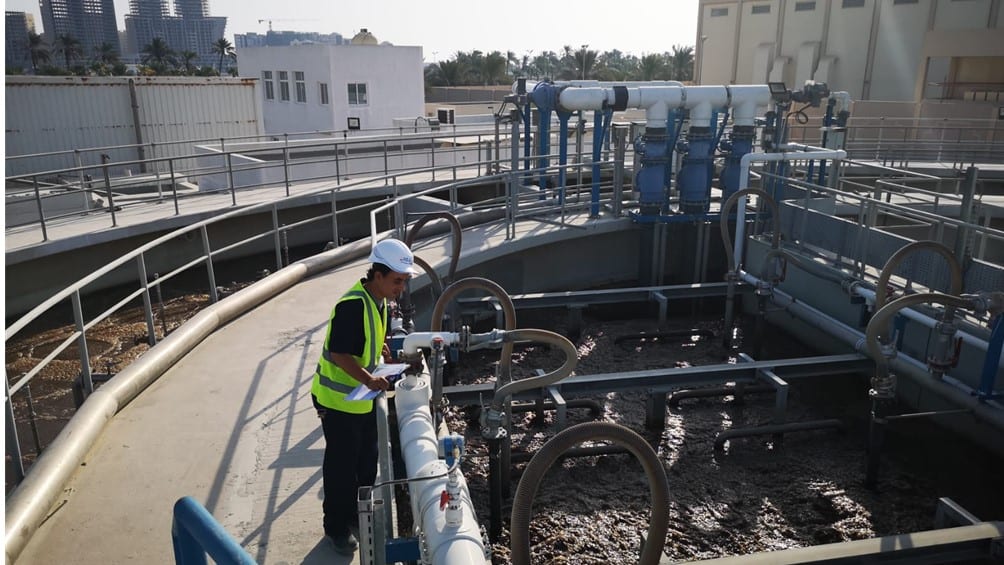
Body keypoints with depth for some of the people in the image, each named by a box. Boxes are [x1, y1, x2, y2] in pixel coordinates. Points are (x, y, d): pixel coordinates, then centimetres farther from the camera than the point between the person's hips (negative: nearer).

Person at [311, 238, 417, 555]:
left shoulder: (380, 301, 2)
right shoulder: (353, 305, -27)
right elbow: (339, 354, -27)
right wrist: (369, 380, -32)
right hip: (338, 399, -9)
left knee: (367, 461, 19)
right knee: (341, 465, 5)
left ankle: (360, 516, 37)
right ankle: (337, 527, 23)